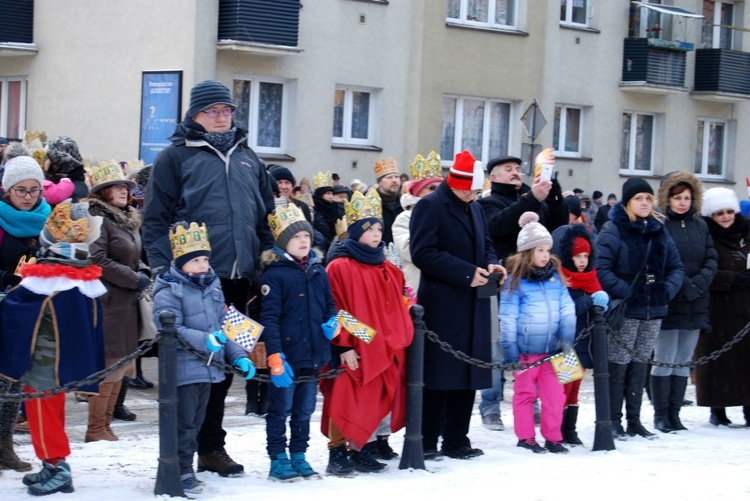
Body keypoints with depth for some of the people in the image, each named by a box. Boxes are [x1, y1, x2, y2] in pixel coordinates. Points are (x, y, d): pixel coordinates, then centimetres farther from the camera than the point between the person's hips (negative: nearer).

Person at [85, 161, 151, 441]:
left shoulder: (128, 219, 18)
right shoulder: (98, 219, -11)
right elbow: (98, 261, -19)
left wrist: (143, 272, 5)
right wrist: (135, 279, -14)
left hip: (127, 302, 9)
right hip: (108, 301, -9)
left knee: (121, 365, 11)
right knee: (109, 365, -8)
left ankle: (105, 423, 19)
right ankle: (96, 429, -1)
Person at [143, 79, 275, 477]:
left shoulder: (247, 159, 16)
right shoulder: (176, 156, 0)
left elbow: (266, 218, 19)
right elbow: (155, 219, -5)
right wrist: (165, 272, -13)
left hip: (238, 280, 5)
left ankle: (212, 446, 20)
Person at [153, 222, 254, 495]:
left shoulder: (212, 287, 13)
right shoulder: (168, 292, -12)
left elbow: (223, 327, 20)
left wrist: (237, 355, 12)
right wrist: (204, 340, -30)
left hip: (209, 368, 8)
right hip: (183, 368, -8)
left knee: (195, 422, 15)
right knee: (184, 422, -5)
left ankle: (185, 468, 23)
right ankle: (182, 472, 2)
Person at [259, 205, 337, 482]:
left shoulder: (318, 271, 10)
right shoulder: (274, 274, -10)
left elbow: (330, 304, 23)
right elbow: (269, 318, -13)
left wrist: (333, 323, 0)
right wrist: (274, 355, -19)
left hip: (314, 355, 6)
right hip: (286, 354, -6)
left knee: (304, 410, 14)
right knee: (280, 409, 3)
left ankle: (299, 456, 24)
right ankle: (278, 460, 10)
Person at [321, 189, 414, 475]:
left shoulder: (387, 269, 14)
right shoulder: (340, 267, -7)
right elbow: (335, 309, -11)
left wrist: (398, 340, 14)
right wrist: (343, 346, -15)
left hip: (383, 348, 7)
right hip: (354, 352, -7)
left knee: (375, 401, 8)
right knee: (347, 400, -6)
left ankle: (362, 451, 16)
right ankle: (338, 453, 1)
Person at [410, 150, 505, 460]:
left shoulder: (475, 209, 19)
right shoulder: (430, 207, -7)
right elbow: (423, 253, -15)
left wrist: (490, 264, 4)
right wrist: (466, 273, -18)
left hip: (473, 306, 8)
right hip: (442, 304, -8)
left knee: (467, 375, 9)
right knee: (437, 376, -6)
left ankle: (456, 440, 16)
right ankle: (426, 442, 0)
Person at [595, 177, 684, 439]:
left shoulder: (660, 232, 11)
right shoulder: (613, 231, -9)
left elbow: (676, 267, 13)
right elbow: (601, 270, -17)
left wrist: (668, 289, -5)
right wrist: (626, 292, -22)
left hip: (653, 311, 6)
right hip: (625, 310, -6)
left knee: (640, 364, 12)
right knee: (618, 364, -1)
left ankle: (634, 420, 19)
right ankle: (613, 420, 5)